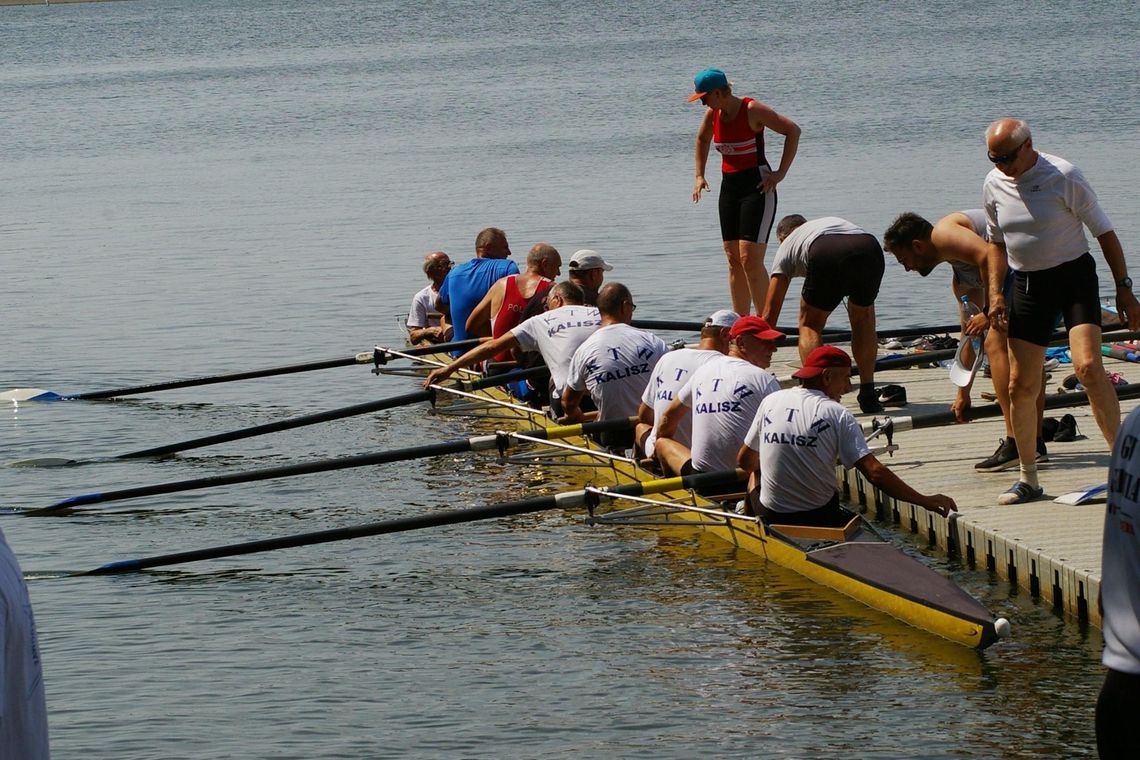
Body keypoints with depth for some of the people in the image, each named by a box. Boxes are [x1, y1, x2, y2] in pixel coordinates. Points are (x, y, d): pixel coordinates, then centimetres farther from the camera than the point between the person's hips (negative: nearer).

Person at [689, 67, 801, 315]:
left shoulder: (752, 110, -15)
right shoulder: (713, 113, 5)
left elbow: (793, 130, -13)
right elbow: (702, 140, 27)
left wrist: (781, 173, -16)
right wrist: (699, 176, 19)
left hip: (757, 187, -7)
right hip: (729, 187, 7)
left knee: (750, 259, -15)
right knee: (734, 260, 6)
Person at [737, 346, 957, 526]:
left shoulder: (770, 402, 2)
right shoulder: (838, 415, -10)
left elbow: (745, 461, 12)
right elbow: (875, 472, -18)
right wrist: (924, 501, -14)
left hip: (770, 520, 1)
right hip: (820, 518, -1)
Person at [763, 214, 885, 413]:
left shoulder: (786, 247, 36)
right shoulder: (832, 221, 47)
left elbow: (769, 314, 35)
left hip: (826, 256, -3)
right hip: (871, 249, 3)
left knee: (810, 324, 19)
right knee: (863, 317, 30)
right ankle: (868, 395, 24)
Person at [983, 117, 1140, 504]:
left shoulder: (1063, 176, -13)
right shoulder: (993, 185, 2)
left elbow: (1103, 231, -6)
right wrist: (995, 294, 7)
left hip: (1073, 275, -5)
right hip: (1027, 284, 5)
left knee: (1087, 366, -23)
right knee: (1020, 385, 1)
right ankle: (1028, 479, 14)